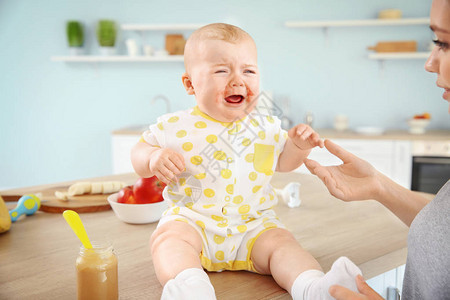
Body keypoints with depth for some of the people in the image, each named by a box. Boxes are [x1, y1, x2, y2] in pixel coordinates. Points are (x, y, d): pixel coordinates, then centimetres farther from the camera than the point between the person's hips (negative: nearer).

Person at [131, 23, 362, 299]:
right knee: (169, 236, -29)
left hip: (253, 223, 2)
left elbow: (283, 162, 20)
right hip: (192, 219, -2)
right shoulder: (176, 127, -4)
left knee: (280, 241, -22)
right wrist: (153, 157, -19)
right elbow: (138, 153, 4)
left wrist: (300, 146, -2)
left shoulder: (266, 126, 5)